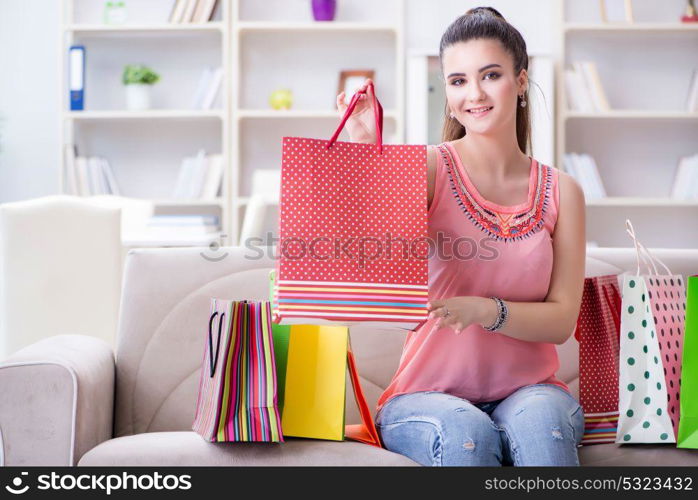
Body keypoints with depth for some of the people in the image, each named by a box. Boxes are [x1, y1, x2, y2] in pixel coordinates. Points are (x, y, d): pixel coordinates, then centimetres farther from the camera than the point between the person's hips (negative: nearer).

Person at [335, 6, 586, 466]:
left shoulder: (561, 192, 8)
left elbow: (562, 320, 2)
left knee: (540, 420, -32)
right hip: (428, 396, -2)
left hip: (529, 390, 2)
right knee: (466, 432, -35)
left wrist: (485, 310, -16)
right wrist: (365, 149, -31)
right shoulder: (429, 168, 0)